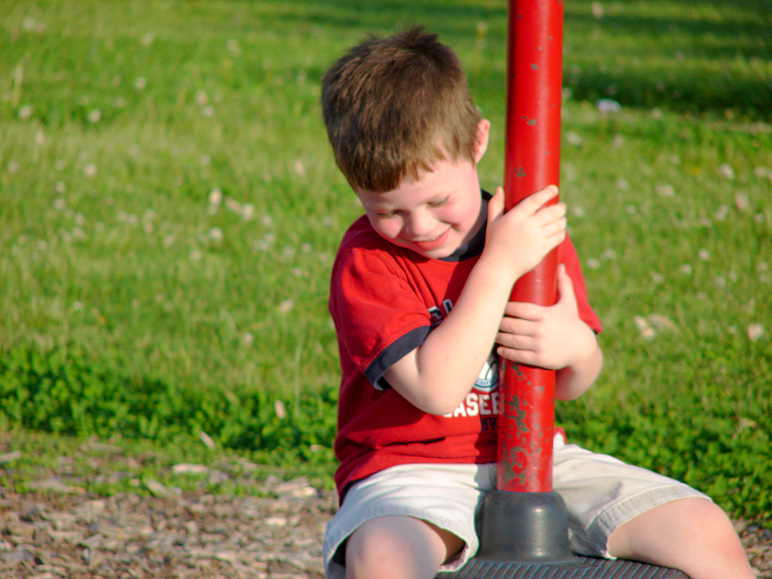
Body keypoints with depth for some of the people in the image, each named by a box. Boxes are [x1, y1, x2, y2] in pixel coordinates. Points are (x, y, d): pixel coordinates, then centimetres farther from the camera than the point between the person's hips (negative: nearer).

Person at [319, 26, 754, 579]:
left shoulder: (537, 230, 5)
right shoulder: (367, 260, -10)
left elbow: (573, 384, 11)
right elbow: (436, 389, -22)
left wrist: (576, 347, -15)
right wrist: (498, 265, -22)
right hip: (411, 468, -4)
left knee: (705, 532, -10)